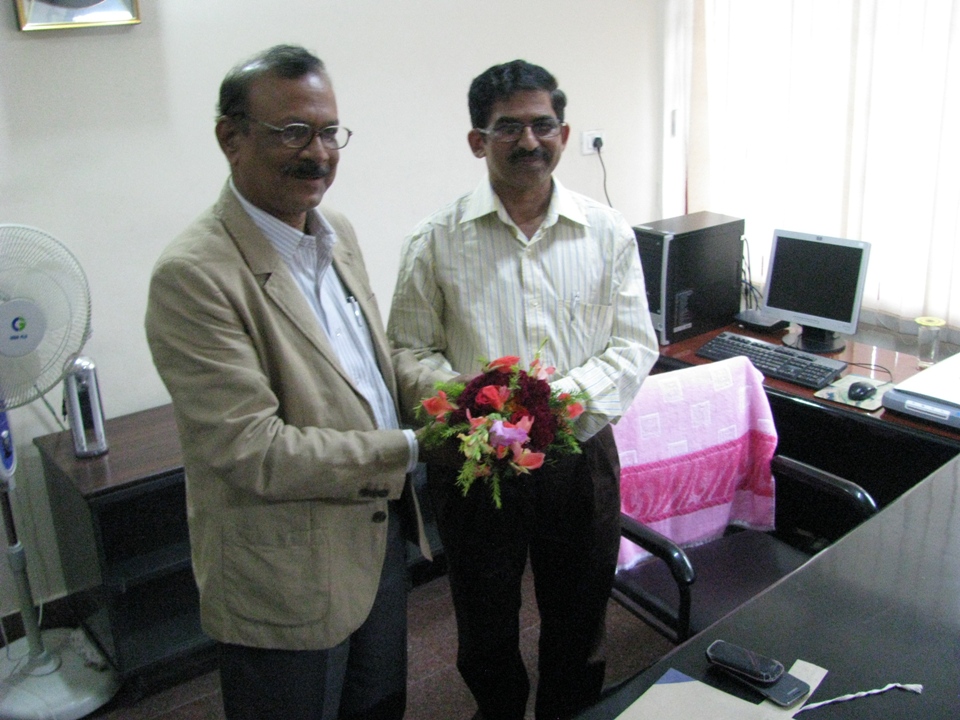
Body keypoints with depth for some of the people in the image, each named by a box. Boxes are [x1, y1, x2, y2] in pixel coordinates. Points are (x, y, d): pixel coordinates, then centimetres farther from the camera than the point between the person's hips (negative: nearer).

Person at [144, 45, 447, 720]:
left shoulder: (337, 232, 3)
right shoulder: (193, 273, -24)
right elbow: (255, 453, -26)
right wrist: (411, 447, -24)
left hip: (379, 534, 8)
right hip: (287, 581, -7)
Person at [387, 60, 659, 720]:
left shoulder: (608, 233, 0)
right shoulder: (436, 241, -5)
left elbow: (635, 344, -1)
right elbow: (411, 350, -2)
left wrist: (567, 396, -19)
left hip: (580, 452, 1)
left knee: (578, 617, 19)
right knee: (486, 622, 18)